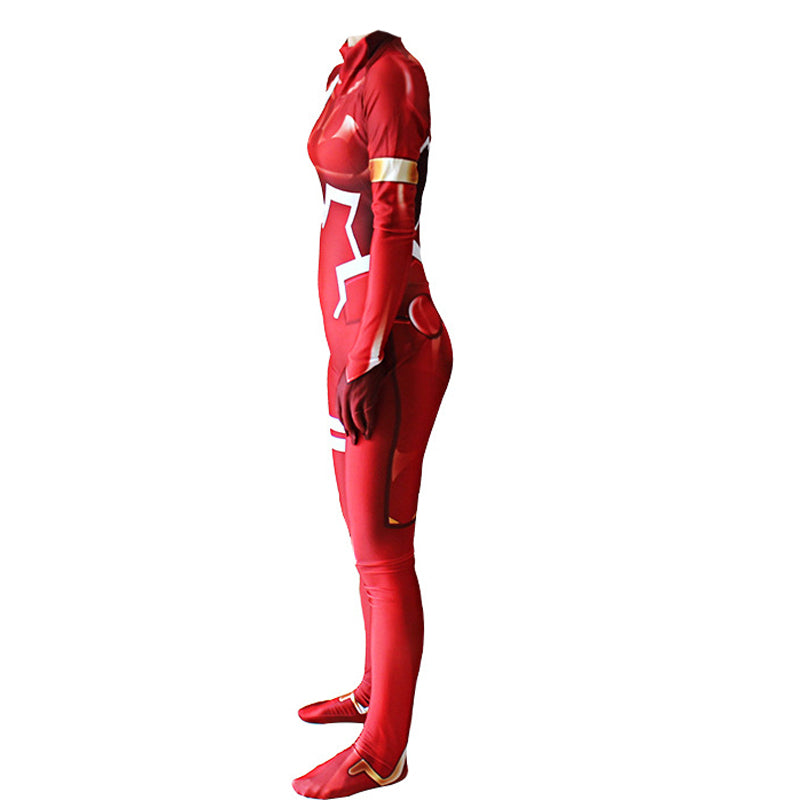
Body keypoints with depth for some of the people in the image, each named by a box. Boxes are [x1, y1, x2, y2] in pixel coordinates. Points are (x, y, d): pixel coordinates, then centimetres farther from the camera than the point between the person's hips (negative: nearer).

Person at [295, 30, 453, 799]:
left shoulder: (391, 73, -13)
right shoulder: (352, 74, 13)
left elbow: (394, 226, -17)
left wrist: (367, 357, -19)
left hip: (389, 351, -9)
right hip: (356, 340, 9)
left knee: (383, 555, -1)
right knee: (367, 537, 19)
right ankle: (374, 692, 36)